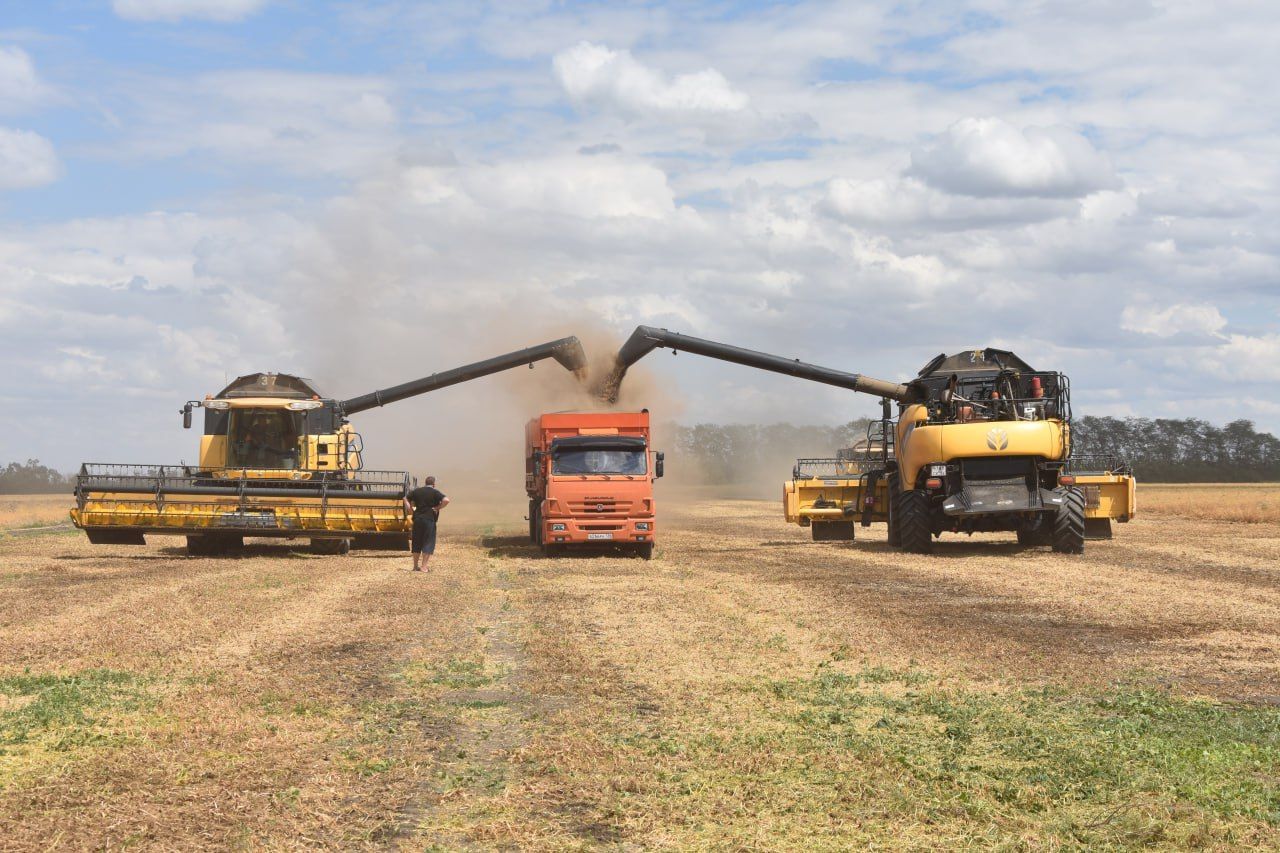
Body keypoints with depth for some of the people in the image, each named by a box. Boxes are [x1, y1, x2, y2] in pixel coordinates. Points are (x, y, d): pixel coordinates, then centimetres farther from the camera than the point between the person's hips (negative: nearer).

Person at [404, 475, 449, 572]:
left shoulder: (417, 491, 9)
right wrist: (438, 508, -9)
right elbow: (446, 500, -20)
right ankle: (424, 566, -4)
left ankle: (415, 566, 20)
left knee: (417, 543, 14)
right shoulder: (435, 492, -7)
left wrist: (410, 508, 11)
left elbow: (406, 498, 18)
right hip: (429, 520, -5)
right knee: (428, 543, 1)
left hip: (417, 519, 5)